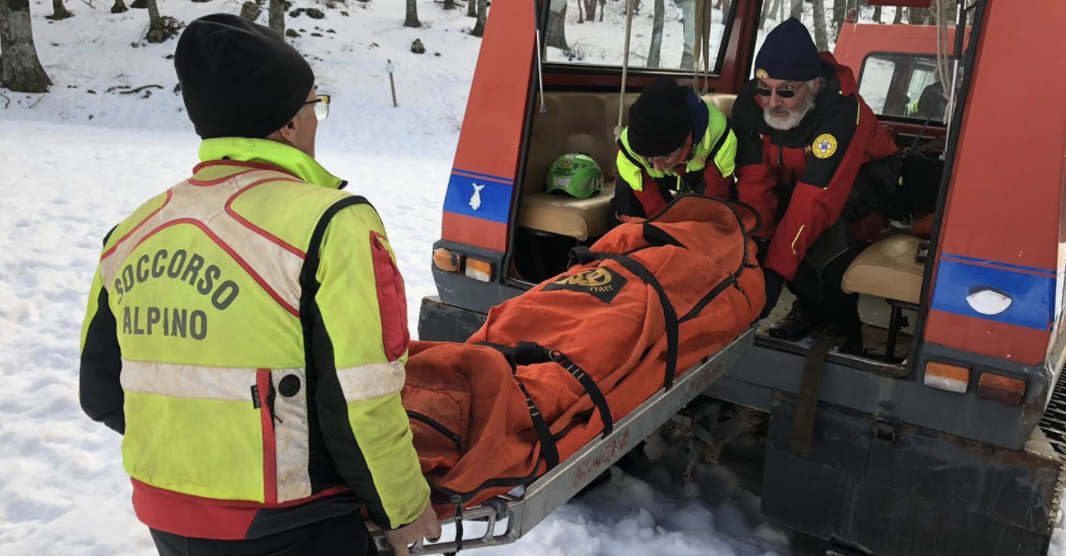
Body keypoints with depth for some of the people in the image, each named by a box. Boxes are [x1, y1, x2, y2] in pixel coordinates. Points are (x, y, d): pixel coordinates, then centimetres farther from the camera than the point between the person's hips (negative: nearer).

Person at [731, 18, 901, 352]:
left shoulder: (842, 109, -39)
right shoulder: (750, 103, -24)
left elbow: (814, 200, -44)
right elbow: (754, 180, -21)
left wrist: (775, 272, -47)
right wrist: (755, 245, -32)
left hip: (864, 171, -5)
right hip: (794, 173, 5)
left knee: (825, 222, -35)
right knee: (764, 212, -22)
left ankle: (843, 328, -14)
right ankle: (810, 306, 1)